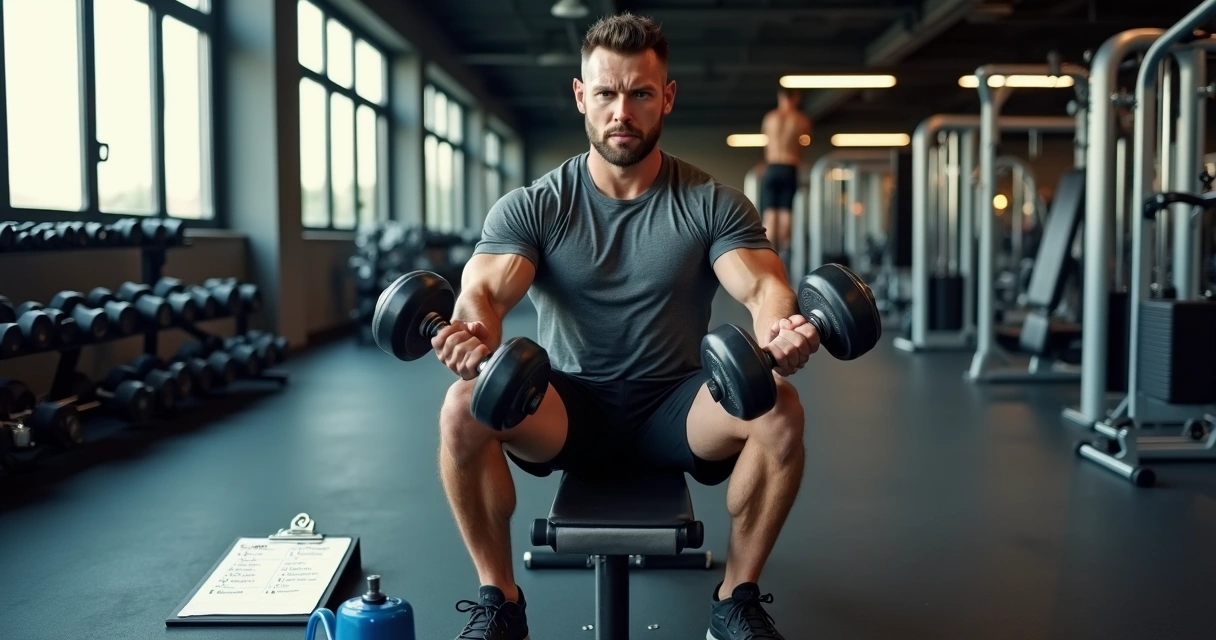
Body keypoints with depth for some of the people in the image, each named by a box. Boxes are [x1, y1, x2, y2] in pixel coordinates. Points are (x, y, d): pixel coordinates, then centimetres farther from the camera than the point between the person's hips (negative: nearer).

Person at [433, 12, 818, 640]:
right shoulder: (530, 206, -5)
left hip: (673, 408, 0)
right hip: (567, 408, 0)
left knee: (779, 411, -29)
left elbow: (761, 287, -17)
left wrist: (778, 331, -44)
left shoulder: (714, 205, -3)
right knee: (463, 410, -29)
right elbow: (484, 290, -19)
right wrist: (474, 334, -45)